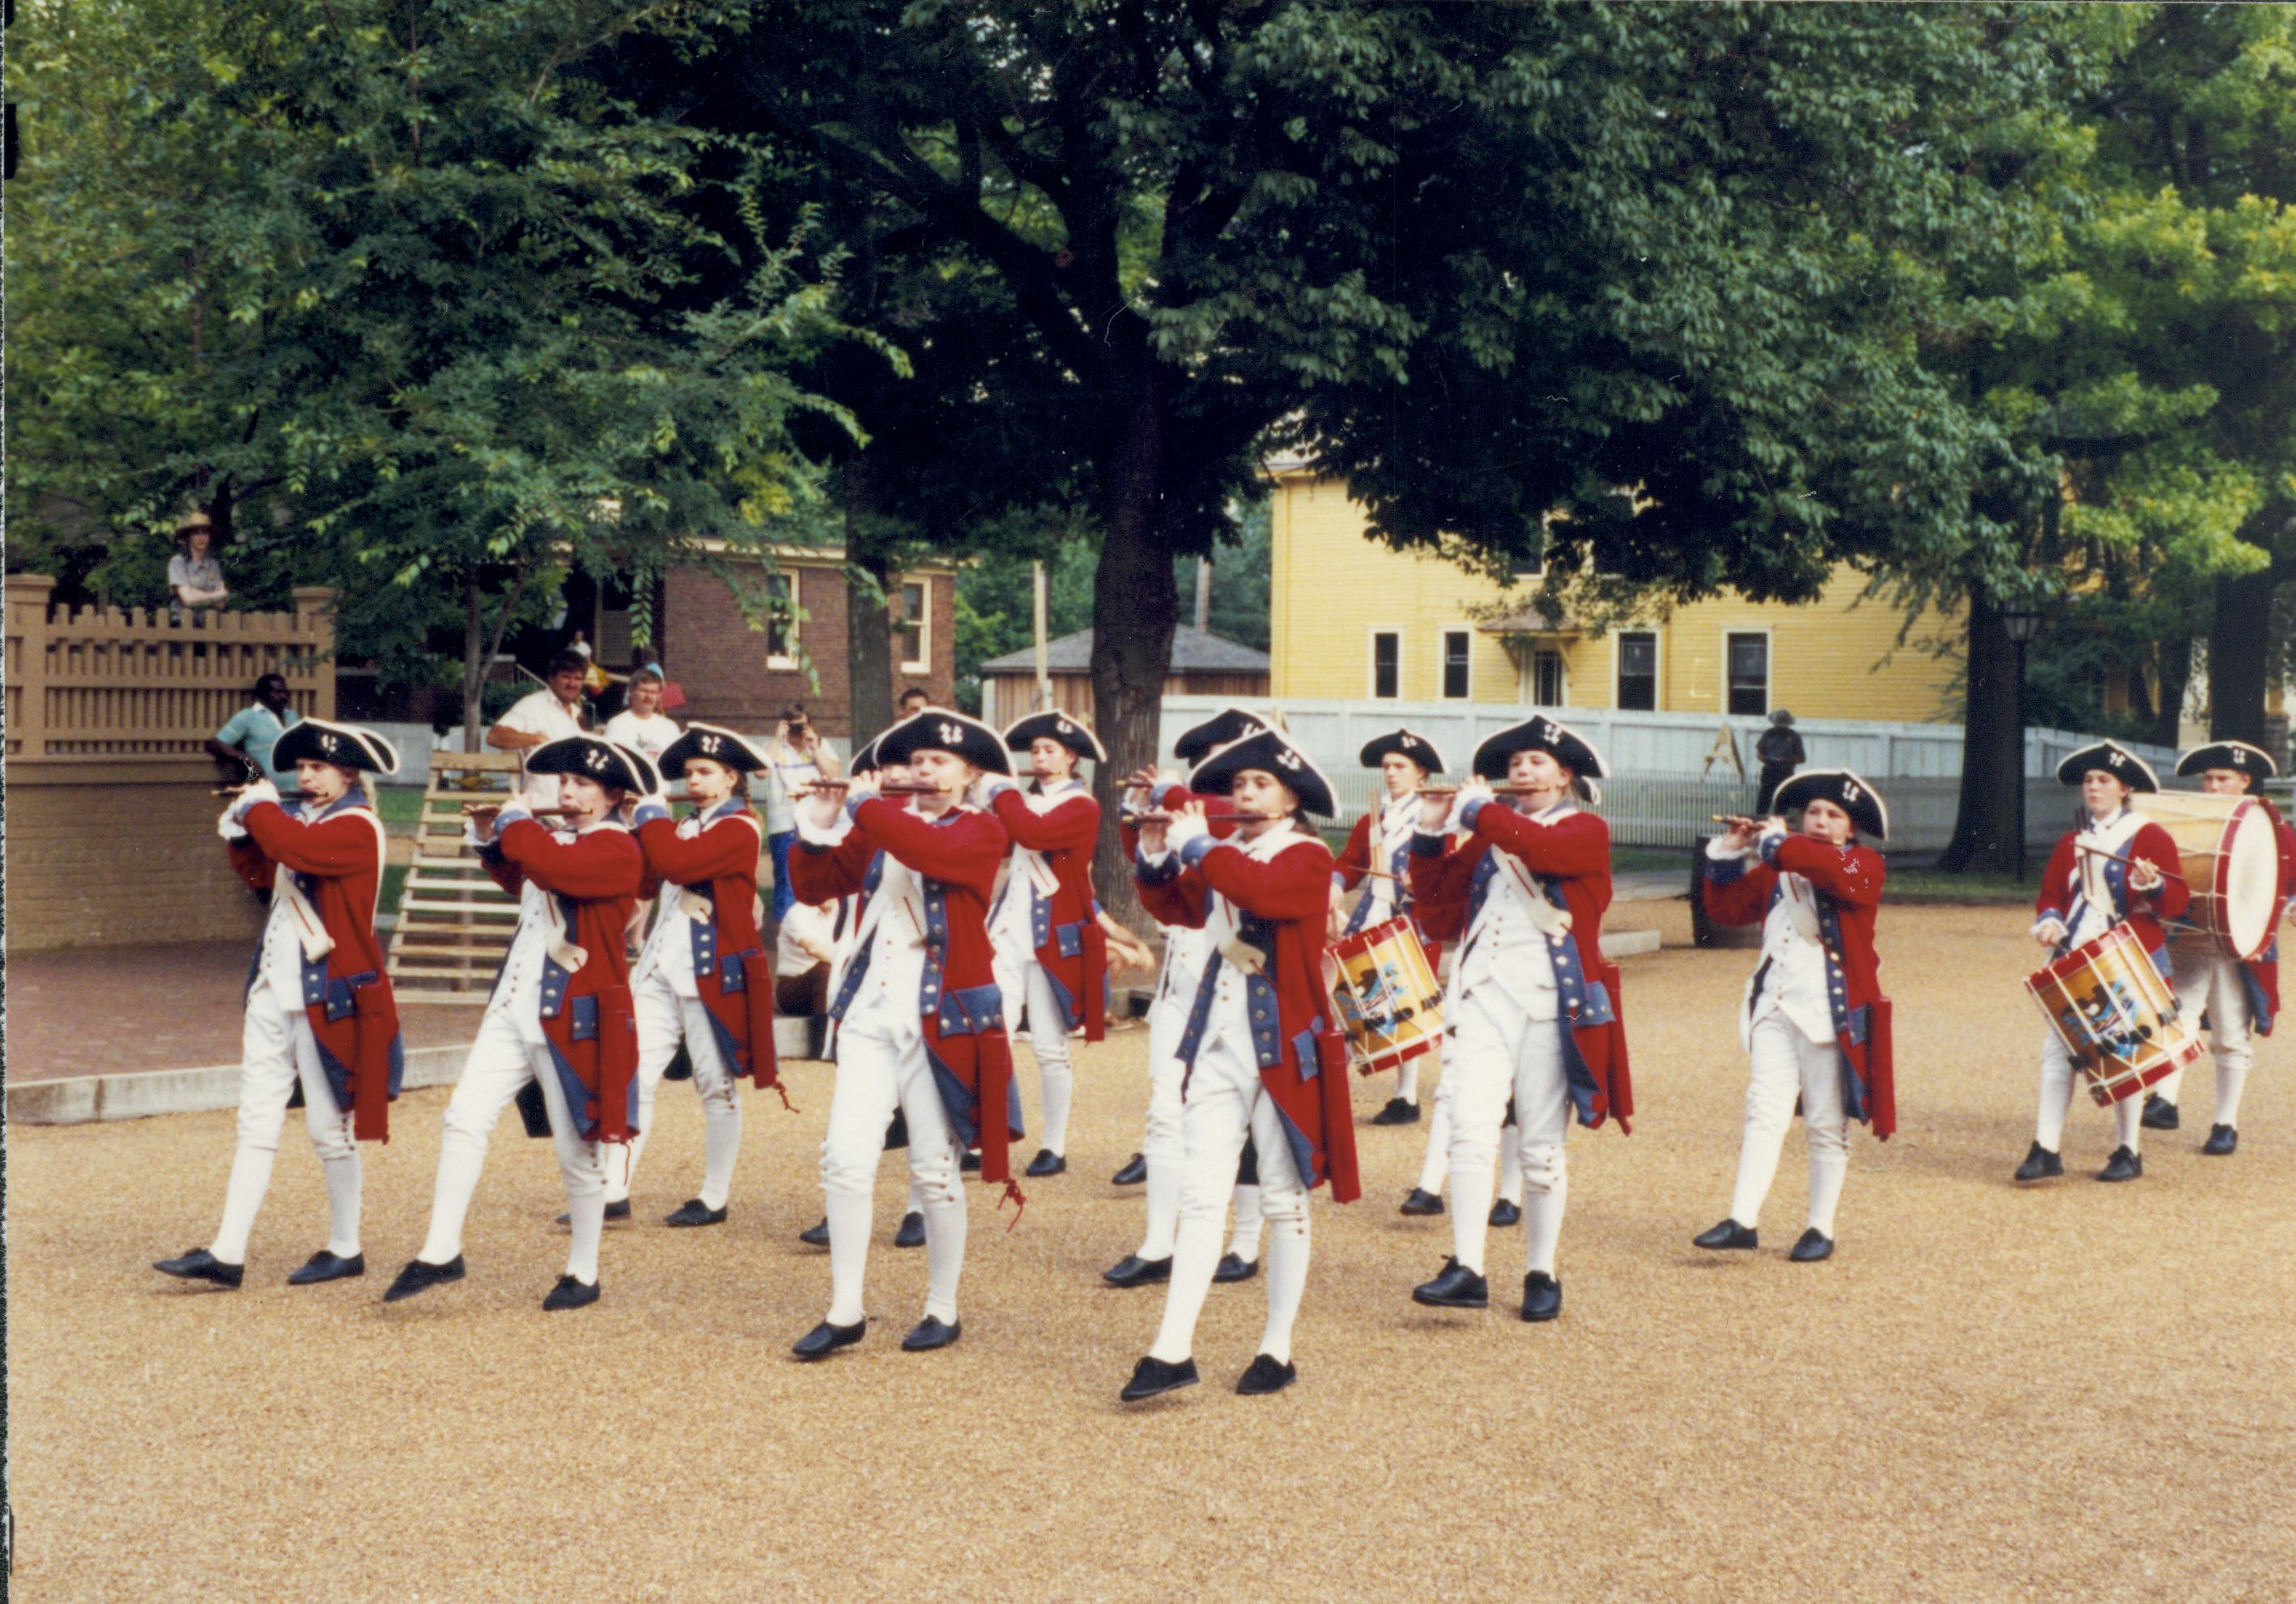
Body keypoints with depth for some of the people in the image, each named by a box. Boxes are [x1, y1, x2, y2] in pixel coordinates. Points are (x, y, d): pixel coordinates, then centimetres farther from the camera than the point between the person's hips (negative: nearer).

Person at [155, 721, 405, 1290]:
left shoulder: (358, 826, -11)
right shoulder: (302, 817, 16)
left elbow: (294, 847, -27)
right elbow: (263, 872, 18)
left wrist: (260, 809, -11)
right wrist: (241, 834, 3)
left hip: (329, 996, -8)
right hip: (276, 989, 8)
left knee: (330, 1127, 2)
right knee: (256, 1123, 5)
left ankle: (346, 1250, 15)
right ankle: (227, 1254, 6)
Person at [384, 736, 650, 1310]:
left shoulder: (617, 849, -12)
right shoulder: (557, 838, 15)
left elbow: (551, 869, -29)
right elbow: (518, 880, 31)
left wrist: (516, 821, -13)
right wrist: (489, 835, 16)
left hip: (576, 1019, -8)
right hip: (515, 1007, 8)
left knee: (578, 1150, 3)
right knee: (464, 1118, 0)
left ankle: (583, 1273, 17)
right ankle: (441, 1252, 5)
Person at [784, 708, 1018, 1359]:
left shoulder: (981, 830, -2)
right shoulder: (883, 827, 14)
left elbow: (928, 849, -24)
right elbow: (815, 885, 9)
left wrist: (866, 804, -15)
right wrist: (818, 824, -6)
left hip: (942, 1016, -4)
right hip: (872, 1011, 5)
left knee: (935, 1169, 1)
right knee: (845, 1155, -3)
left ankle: (943, 1310, 16)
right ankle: (844, 1312, 5)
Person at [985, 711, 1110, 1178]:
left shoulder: (1081, 807, -5)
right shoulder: (1023, 800, 17)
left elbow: (1033, 833, -23)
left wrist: (1002, 794, -11)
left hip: (1055, 937, -5)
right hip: (1010, 930, 5)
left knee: (1050, 1047, 1)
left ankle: (1055, 1148, 11)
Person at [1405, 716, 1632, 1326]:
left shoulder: (1586, 831, 3)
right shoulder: (1486, 837, 17)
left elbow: (1540, 848, -21)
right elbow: (1439, 916, 11)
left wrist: (1480, 810, -10)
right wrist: (1430, 836, 3)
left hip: (1551, 1001, -3)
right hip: (1484, 995, 3)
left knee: (1542, 1145, 2)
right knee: (1471, 1126, -12)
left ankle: (1541, 1274, 13)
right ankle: (1466, 1270, -13)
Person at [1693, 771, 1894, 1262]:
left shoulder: (1864, 865, -1)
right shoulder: (1775, 871, 16)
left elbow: (1827, 866, -23)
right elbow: (1728, 908, 18)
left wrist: (1774, 841, -12)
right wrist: (1727, 854, 5)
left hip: (1831, 1012, -4)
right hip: (1776, 1007, 4)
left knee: (1827, 1124, 3)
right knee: (1765, 1111, -4)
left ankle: (1821, 1229, 11)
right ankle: (1742, 1222, -9)